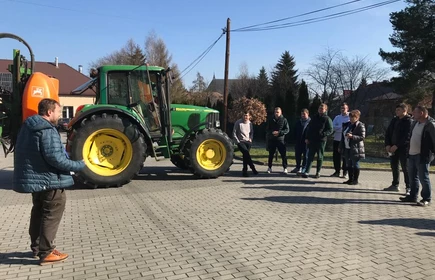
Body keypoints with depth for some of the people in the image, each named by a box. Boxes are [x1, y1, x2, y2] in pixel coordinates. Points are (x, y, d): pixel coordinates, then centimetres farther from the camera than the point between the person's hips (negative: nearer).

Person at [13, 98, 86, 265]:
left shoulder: (28, 127, 9)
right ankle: (46, 253, 7)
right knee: (51, 215, 1)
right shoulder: (47, 130, -22)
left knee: (39, 212, 21)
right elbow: (55, 158, -27)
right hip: (49, 180, -10)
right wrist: (79, 165, -17)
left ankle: (37, 247, 34)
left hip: (34, 178, 10)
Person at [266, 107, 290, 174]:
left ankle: (285, 168, 9)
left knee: (283, 154, -2)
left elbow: (287, 130, -4)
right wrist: (272, 132, -13)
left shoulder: (284, 120, 0)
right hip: (271, 140, 2)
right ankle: (269, 167, 21)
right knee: (271, 154, 9)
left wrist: (279, 132, -17)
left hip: (280, 140, -2)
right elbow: (267, 129, 8)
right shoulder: (271, 120, 8)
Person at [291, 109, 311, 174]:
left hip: (306, 142, -6)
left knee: (305, 155, 1)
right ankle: (298, 167, 24)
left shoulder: (310, 122, -5)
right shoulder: (298, 122, 15)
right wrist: (296, 138, 7)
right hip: (298, 142, 6)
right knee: (297, 154, 12)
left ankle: (303, 168, 7)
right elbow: (295, 131, 19)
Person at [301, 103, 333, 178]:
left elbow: (330, 130, -5)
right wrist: (307, 138, 7)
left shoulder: (327, 119, -1)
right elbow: (309, 128, 15)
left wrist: (323, 134, -22)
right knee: (310, 156, 0)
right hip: (312, 140, 3)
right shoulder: (314, 118, 13)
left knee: (320, 157, 6)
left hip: (321, 141, -3)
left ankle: (318, 172, 15)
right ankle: (306, 171, -3)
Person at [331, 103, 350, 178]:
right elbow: (333, 127, 0)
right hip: (337, 139, 4)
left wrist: (338, 128, -16)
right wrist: (343, 127, -12)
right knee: (336, 156, 7)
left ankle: (345, 172, 9)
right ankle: (337, 171, 19)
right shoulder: (337, 117, 13)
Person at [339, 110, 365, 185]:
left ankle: (355, 180, 8)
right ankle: (350, 179, 21)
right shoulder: (347, 125, 14)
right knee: (349, 164, 11)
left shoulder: (360, 126, -8)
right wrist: (340, 147, 16)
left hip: (355, 149, -7)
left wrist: (352, 136, -26)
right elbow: (343, 136, 18)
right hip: (347, 148, 7)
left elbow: (362, 137, -15)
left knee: (355, 164, 0)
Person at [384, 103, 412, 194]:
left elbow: (407, 137, -18)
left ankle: (409, 188, 5)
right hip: (393, 148, 7)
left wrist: (396, 146, -20)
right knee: (394, 166, 14)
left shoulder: (409, 121, -10)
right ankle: (395, 185, 26)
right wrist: (387, 145, -1)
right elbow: (388, 133, 12)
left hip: (403, 148, -7)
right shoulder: (394, 120, 12)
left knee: (405, 168, -2)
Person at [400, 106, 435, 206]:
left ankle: (426, 199, 9)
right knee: (412, 177, 16)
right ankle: (413, 196, 27)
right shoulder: (415, 123, 12)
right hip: (411, 154, 9)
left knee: (423, 178, -2)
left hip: (422, 156, -9)